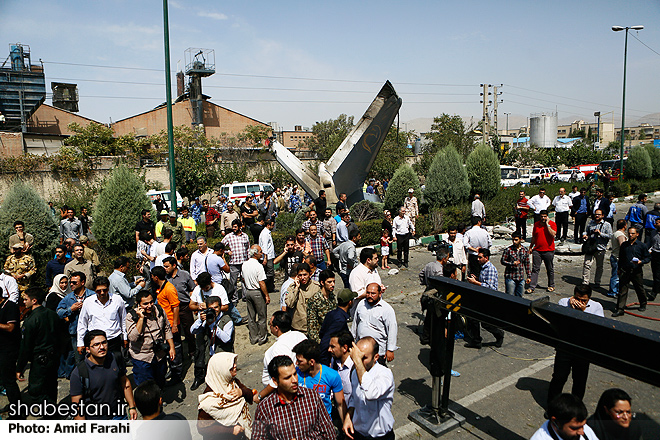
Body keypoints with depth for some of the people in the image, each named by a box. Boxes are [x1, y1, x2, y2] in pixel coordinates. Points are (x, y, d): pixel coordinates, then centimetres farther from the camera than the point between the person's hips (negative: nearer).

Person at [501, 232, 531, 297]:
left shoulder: (525, 250, 4)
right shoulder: (508, 250, -7)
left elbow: (527, 264, 11)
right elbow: (502, 261, -3)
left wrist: (528, 276, 11)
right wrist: (512, 264, -19)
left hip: (521, 278, 4)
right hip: (510, 278, -4)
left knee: (519, 297, 12)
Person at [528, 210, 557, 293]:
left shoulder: (552, 224, -3)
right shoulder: (536, 224, 7)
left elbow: (553, 234, -21)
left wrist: (547, 224, -18)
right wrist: (531, 247, 19)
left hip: (549, 251, -2)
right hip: (537, 250, 2)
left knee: (550, 269, 11)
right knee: (535, 269, -1)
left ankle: (551, 286, 27)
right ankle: (531, 287, -1)